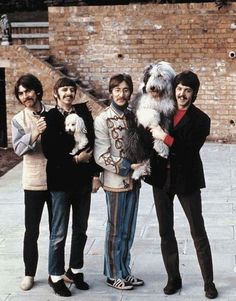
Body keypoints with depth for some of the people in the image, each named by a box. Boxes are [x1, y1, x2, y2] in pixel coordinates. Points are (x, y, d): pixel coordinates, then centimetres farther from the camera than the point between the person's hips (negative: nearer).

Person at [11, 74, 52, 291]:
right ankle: (29, 273, 18)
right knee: (31, 230, 4)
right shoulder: (18, 120, -1)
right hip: (33, 182, 0)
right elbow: (19, 148, -14)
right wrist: (35, 133, -30)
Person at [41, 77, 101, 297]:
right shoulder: (49, 117, -4)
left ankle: (75, 270, 28)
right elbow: (49, 151, -11)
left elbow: (93, 143, 4)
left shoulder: (83, 112, 6)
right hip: (60, 181, -4)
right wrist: (74, 159, -13)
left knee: (80, 229, 13)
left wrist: (95, 174, -1)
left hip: (83, 179, 4)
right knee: (59, 232, 1)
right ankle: (55, 276, 14)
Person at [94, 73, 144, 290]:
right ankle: (113, 275, 20)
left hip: (133, 181, 6)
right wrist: (128, 167, -18)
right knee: (116, 230, 6)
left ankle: (124, 271, 28)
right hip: (116, 183, -5)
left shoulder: (132, 117, 6)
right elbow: (102, 157, -16)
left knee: (128, 230, 14)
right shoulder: (103, 120, -11)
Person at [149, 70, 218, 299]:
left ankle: (209, 282, 16)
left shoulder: (200, 119, -7)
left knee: (198, 233, 5)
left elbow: (190, 150, -18)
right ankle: (173, 278, 25)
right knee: (166, 232, 11)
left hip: (186, 180, -3)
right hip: (161, 178, 4)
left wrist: (165, 137, -21)